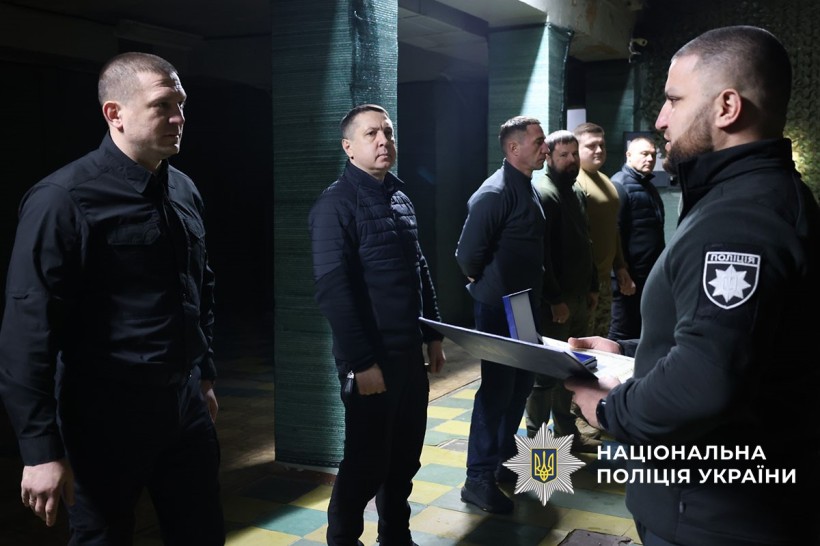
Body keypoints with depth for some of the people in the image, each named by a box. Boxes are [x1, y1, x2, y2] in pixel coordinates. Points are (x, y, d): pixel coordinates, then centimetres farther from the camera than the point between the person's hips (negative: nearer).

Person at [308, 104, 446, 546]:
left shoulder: (400, 196, 12)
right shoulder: (336, 204, -12)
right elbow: (332, 289, -18)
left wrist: (432, 334, 16)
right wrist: (361, 361, -20)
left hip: (409, 352, 7)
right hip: (372, 358, -7)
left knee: (405, 456, 16)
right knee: (366, 461, 4)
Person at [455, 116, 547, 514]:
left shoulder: (530, 189, 11)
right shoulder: (495, 193, -18)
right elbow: (468, 252, -20)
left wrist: (537, 294, 12)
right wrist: (485, 285, -4)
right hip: (498, 308, -9)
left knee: (520, 387, 16)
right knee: (496, 390, -3)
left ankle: (499, 459, 32)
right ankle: (479, 479, 8)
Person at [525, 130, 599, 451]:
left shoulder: (577, 192, 14)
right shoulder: (541, 194, -14)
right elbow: (539, 254, -19)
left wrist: (592, 286, 16)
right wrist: (555, 299, -20)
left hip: (578, 296, 9)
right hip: (554, 301, -9)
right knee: (545, 372, -1)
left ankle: (566, 432, 28)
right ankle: (536, 440, 8)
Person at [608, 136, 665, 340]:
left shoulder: (648, 186, 17)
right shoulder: (620, 185, -11)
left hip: (649, 275, 9)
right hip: (631, 276, -9)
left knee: (641, 332, 15)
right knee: (623, 333, -1)